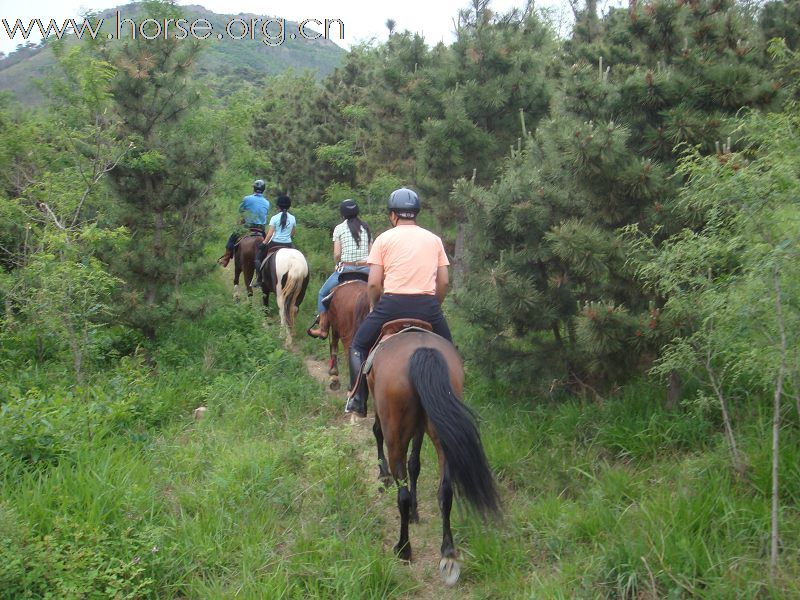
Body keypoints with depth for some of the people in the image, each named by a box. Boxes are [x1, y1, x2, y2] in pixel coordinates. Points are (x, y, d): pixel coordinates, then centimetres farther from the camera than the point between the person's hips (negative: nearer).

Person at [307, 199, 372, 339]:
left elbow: (337, 254, -5)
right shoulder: (366, 228, 9)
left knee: (323, 293, 15)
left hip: (346, 268, -3)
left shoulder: (339, 228, -2)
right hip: (366, 268, 3)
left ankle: (323, 329, 14)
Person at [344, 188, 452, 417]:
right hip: (428, 306, 2)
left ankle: (358, 399, 9)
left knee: (359, 345, 17)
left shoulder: (384, 239, 5)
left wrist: (374, 307, 15)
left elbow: (374, 283, -1)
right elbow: (444, 282, 8)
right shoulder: (434, 239, 13)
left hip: (393, 303, -2)